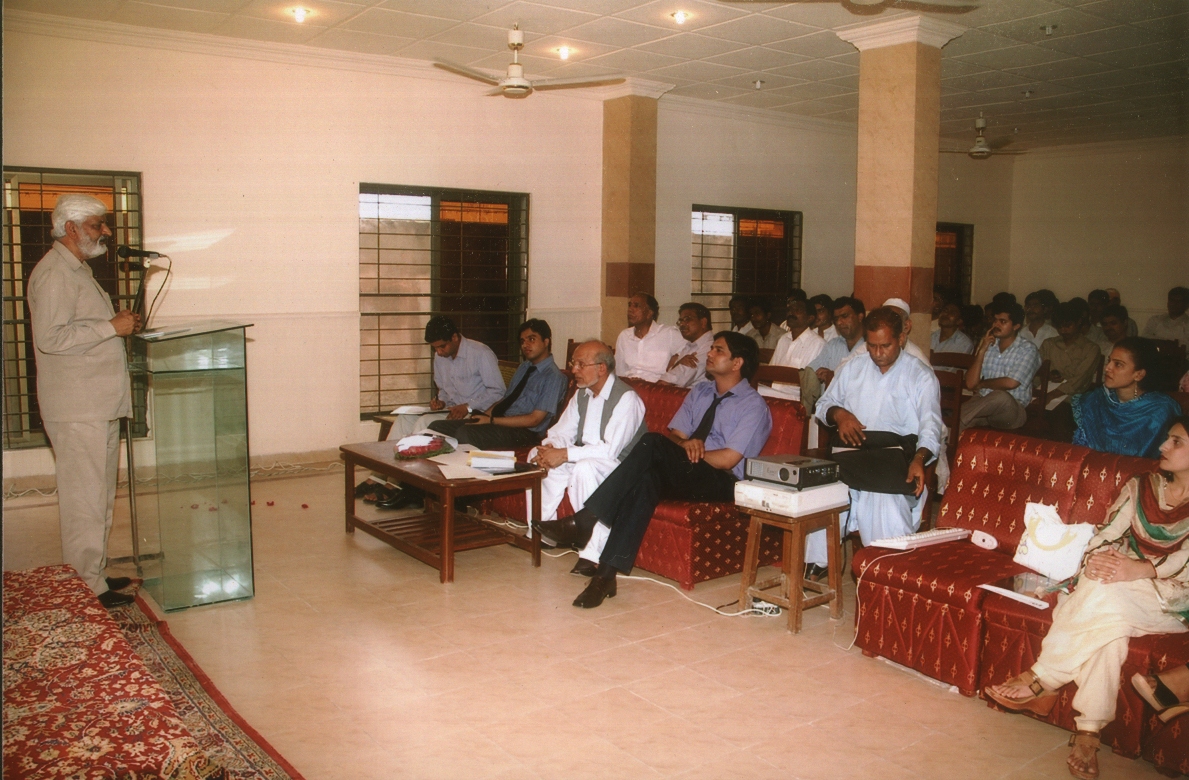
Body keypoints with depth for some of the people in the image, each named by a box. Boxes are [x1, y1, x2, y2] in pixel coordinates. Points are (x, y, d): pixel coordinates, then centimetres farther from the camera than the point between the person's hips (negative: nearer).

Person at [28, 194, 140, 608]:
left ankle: (95, 575, 26)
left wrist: (120, 323, 12)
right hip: (77, 408, -10)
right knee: (84, 497, -4)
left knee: (100, 496, 16)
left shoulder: (78, 270, 19)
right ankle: (87, 587, 4)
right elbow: (50, 337, -24)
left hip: (100, 403, 10)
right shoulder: (54, 273, -14)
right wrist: (112, 327, -20)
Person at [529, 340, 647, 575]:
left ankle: (593, 553, -31)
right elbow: (561, 432, 8)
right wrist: (548, 449, -16)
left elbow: (609, 449, -27)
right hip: (584, 458, 8)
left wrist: (566, 454, -29)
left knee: (585, 467, -37)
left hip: (620, 468, -8)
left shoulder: (626, 398, -19)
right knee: (537, 456, -5)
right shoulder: (582, 394, 8)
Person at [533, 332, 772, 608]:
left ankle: (585, 520, -33)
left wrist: (683, 452, -3)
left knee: (652, 443, -29)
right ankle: (606, 573, -40)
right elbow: (674, 435, 13)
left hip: (720, 483, -5)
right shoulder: (699, 391, 22)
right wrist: (686, 445, -11)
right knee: (647, 478, -31)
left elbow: (727, 460, -11)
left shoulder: (753, 406, 0)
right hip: (682, 475, 6)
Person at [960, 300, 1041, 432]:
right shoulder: (987, 345, 14)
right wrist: (981, 351, -3)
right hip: (982, 405, 3)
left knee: (1001, 396, -38)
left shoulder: (1027, 350, -1)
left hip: (1012, 410, -3)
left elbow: (1010, 383, -16)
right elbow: (970, 384, 4)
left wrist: (982, 384, 0)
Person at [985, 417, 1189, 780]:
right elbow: (1107, 534, 5)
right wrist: (1097, 558, -18)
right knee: (1107, 621, -32)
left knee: (1106, 595, -34)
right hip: (1118, 589, 4)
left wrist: (1144, 568, -31)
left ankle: (1041, 678, -26)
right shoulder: (1142, 485, 15)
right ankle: (1088, 731, -33)